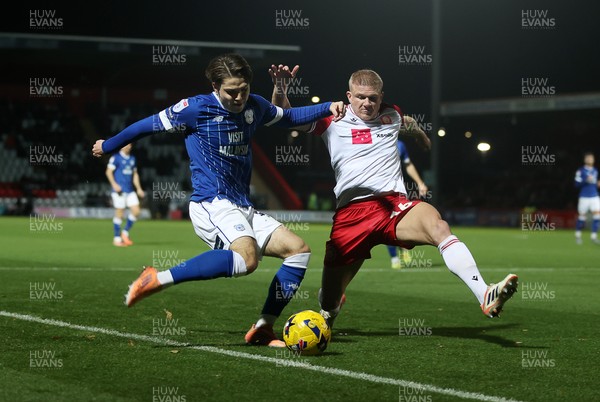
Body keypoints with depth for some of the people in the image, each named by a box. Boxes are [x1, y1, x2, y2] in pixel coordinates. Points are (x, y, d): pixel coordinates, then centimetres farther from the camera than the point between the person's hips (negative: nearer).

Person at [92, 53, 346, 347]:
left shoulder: (254, 106, 12)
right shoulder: (196, 108, -7)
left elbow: (288, 117, 32)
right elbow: (150, 125, 4)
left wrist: (327, 108, 18)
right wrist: (108, 146, 15)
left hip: (242, 209, 8)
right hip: (212, 205, -8)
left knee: (299, 250, 0)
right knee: (246, 259, -35)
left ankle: (262, 328, 0)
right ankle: (157, 279, -30)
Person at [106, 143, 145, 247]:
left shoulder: (132, 158, 15)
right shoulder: (115, 158, -5)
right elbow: (109, 172, -10)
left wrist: (138, 188, 16)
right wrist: (114, 184, -23)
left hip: (130, 190, 6)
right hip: (119, 191, -6)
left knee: (136, 211, -3)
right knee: (119, 214, -4)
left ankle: (125, 233, 13)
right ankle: (117, 238, 5)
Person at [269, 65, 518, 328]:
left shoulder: (392, 116, 17)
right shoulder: (332, 121, 10)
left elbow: (411, 126, 41)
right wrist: (280, 87, -10)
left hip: (394, 205, 1)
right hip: (350, 212, -1)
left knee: (438, 225, -34)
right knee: (329, 303, 3)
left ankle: (485, 296, -48)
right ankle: (328, 310, 45)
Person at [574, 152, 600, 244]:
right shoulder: (580, 171, -4)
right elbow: (577, 184, -10)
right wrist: (586, 180, -22)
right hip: (584, 197, -4)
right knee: (582, 216, 3)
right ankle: (578, 235, 22)